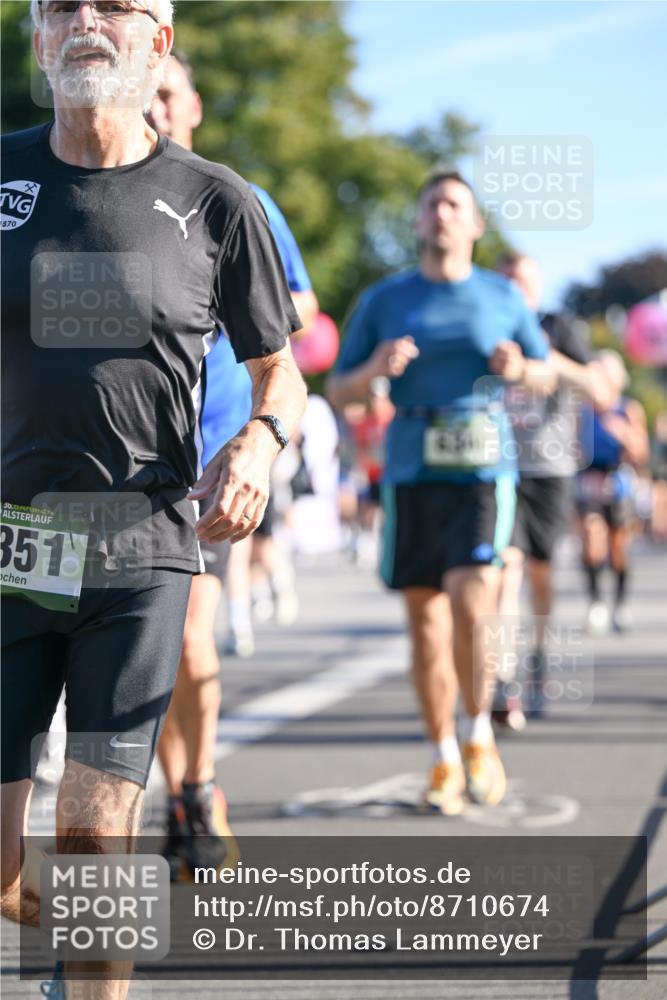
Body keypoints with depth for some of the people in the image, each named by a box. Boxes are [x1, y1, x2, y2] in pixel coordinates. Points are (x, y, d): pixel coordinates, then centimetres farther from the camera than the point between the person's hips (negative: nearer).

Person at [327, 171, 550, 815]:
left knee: (469, 600, -19)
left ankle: (478, 734, 3)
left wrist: (518, 369, -3)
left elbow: (544, 370, 20)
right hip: (412, 472, 1)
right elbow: (338, 392, 9)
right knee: (425, 620, 3)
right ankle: (444, 759, 18)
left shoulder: (502, 295, 9)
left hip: (484, 470, -1)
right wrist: (373, 370, -12)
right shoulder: (384, 301, 8)